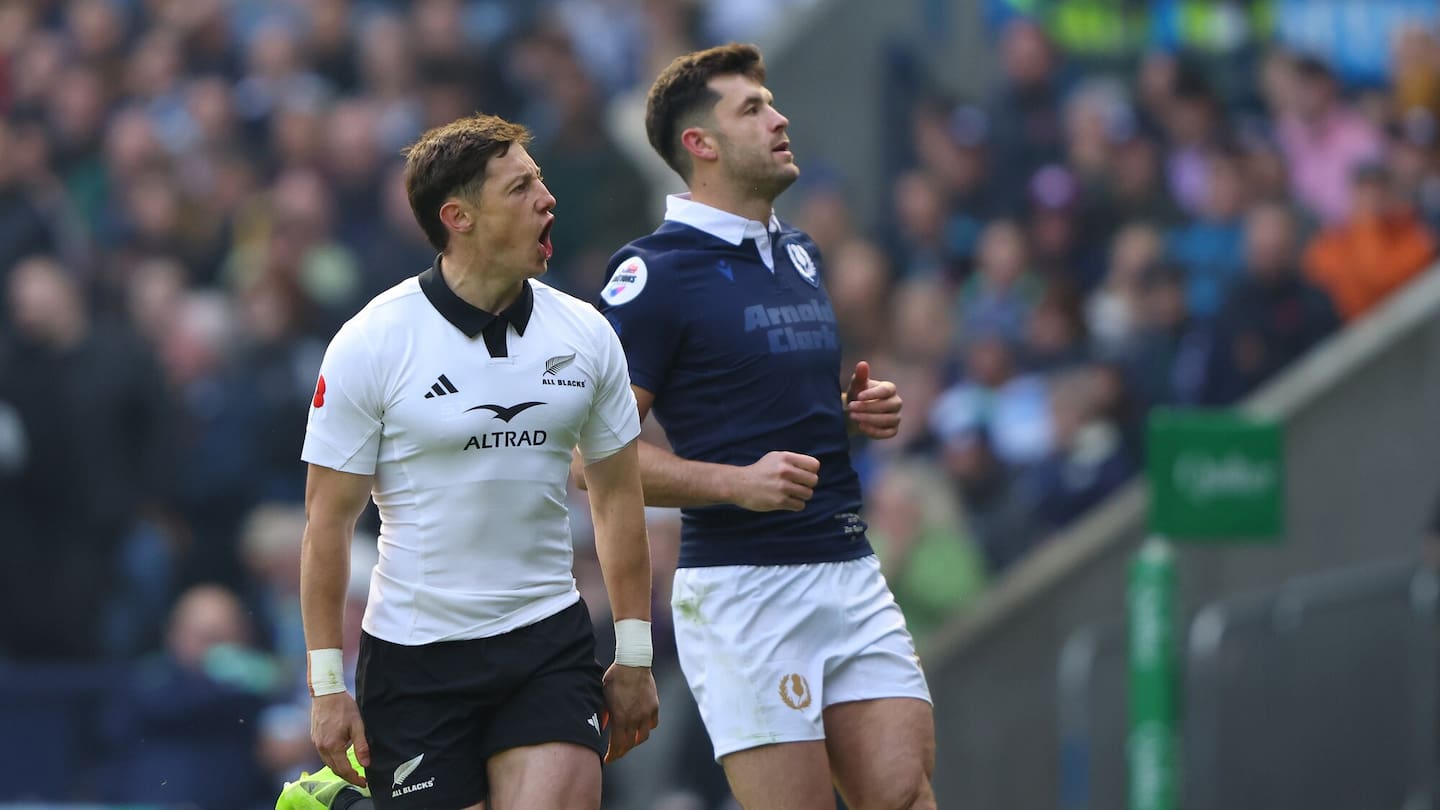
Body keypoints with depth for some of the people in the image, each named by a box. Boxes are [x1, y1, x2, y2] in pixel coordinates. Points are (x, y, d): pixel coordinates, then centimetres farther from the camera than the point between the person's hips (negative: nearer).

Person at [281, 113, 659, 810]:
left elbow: (617, 496, 13)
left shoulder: (585, 334, 4)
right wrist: (327, 686, -7)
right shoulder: (369, 343, -7)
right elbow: (328, 520, -5)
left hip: (548, 644, 3)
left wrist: (633, 656, 11)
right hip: (414, 661, -3)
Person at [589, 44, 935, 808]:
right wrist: (737, 482, -23)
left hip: (848, 568, 7)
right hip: (742, 591, -7)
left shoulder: (799, 257, 17)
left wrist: (856, 409, 9)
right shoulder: (657, 274, -8)